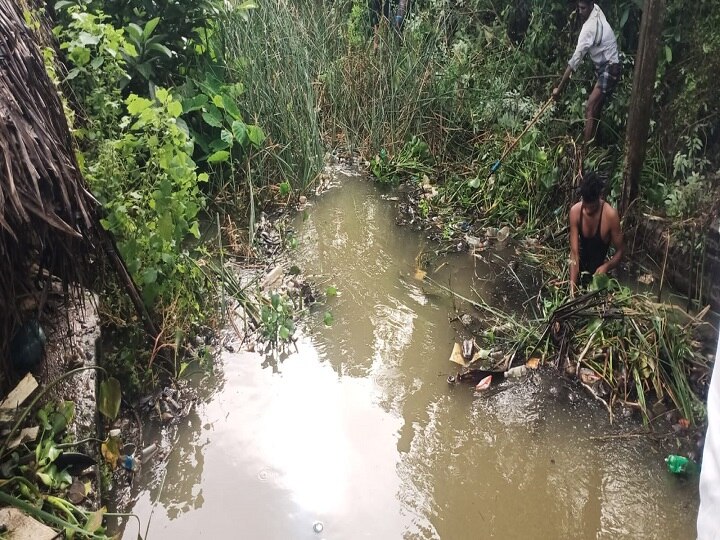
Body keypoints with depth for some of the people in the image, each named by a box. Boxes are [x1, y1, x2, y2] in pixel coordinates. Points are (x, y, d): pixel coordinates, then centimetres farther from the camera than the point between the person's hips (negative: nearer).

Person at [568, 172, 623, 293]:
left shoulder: (610, 215, -27)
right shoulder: (575, 211, -22)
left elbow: (619, 251, -15)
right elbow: (574, 252, -23)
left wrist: (606, 267, -35)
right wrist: (572, 286, -32)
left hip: (599, 269, -2)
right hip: (582, 265, 2)